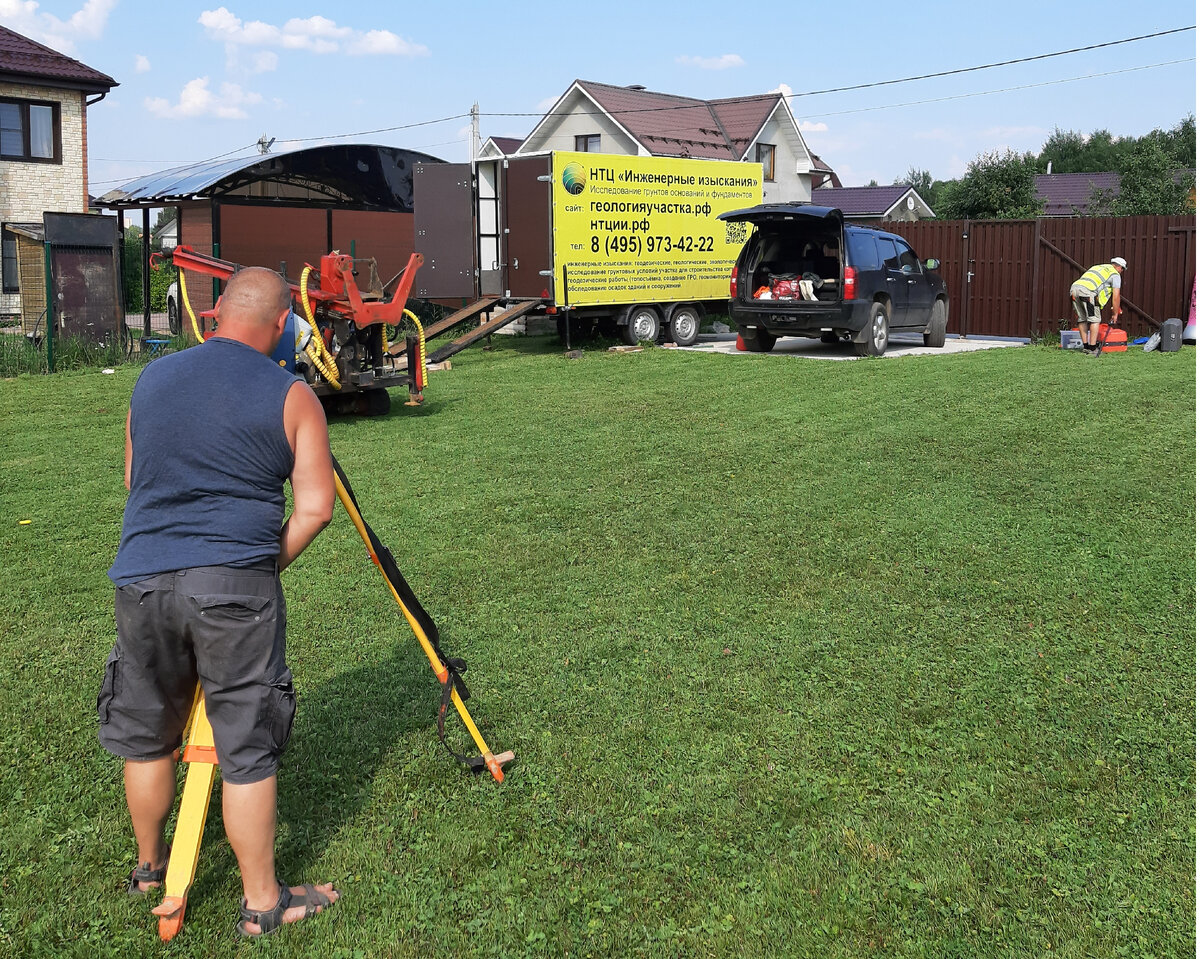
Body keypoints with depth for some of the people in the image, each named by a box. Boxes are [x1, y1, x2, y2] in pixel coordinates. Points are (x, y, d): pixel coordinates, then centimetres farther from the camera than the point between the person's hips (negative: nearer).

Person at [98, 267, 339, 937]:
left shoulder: (151, 379, 12)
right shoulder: (292, 397, -2)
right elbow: (315, 509, -5)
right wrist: (269, 562, 7)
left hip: (141, 579, 4)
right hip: (236, 584, -4)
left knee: (146, 733, 21)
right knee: (248, 748, 5)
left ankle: (151, 864, 40)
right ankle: (263, 903, 16)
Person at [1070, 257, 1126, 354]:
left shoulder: (1097, 267, 36)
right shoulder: (1115, 274, 14)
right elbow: (1116, 296, 9)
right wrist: (1115, 314, 17)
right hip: (1088, 291, -7)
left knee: (1082, 319, 15)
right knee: (1095, 319, 2)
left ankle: (1085, 346, 16)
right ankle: (1092, 348, -1)